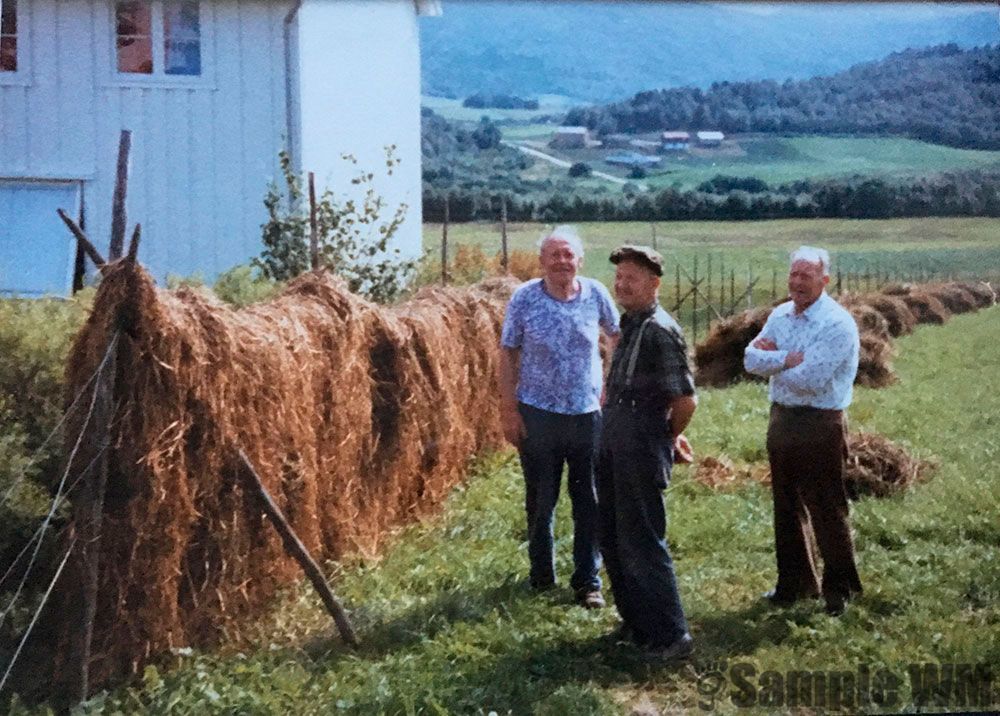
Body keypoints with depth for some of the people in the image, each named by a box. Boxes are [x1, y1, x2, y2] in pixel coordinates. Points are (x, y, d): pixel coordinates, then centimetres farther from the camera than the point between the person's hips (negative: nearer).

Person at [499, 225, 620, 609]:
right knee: (540, 500, 12)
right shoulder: (524, 298, -7)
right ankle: (542, 573, 30)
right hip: (537, 414, -1)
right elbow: (508, 354, -4)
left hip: (588, 414, 1)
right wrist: (508, 409, -7)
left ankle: (588, 581, 17)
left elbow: (618, 335, 13)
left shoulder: (595, 294, -3)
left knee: (590, 502, 6)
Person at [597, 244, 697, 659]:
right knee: (612, 539, 16)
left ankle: (671, 637, 8)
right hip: (613, 447, 10)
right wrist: (670, 436, 20)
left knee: (642, 544, -3)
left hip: (641, 452, -9)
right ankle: (636, 622, 30)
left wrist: (669, 438, -3)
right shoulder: (630, 324, 11)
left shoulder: (660, 331, -17)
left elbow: (685, 399, -19)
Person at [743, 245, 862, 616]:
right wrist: (789, 358, -18)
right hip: (782, 419, 7)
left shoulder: (838, 324, -15)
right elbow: (751, 359, -3)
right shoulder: (780, 315, 8)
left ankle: (839, 588, 14)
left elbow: (810, 380, -23)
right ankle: (794, 582, 29)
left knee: (827, 510, 1)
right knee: (787, 507, 16)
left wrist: (773, 363, -7)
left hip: (819, 427, -7)